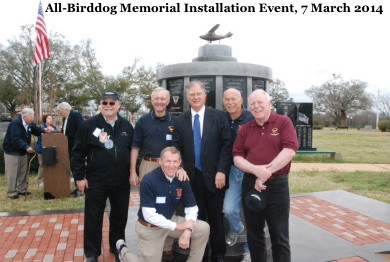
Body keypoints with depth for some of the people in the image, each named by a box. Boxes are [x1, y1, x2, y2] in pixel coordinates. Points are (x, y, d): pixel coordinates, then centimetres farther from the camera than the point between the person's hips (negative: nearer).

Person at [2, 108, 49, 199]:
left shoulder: (29, 124, 1)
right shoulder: (15, 123, -25)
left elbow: (36, 130, 12)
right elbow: (16, 139, -34)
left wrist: (43, 130, -11)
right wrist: (26, 147, -45)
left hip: (22, 152, 8)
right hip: (12, 152, -8)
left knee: (23, 172, 13)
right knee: (12, 173, -3)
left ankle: (22, 190, 23)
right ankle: (12, 192, 6)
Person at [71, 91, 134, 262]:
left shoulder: (127, 126, 4)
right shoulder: (89, 125, -5)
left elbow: (133, 151, 11)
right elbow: (78, 152, -3)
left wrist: (133, 173, 9)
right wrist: (79, 177, -6)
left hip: (122, 182, 3)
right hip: (96, 181, -3)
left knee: (120, 216, 15)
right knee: (93, 218, 8)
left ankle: (117, 247, 35)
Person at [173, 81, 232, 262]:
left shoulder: (219, 116, -1)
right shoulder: (181, 121, 6)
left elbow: (227, 145, -4)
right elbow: (177, 149, 6)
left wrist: (221, 171, -11)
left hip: (214, 177, -1)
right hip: (191, 177, 2)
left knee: (216, 218, 9)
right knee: (196, 217, 9)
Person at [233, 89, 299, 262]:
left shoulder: (283, 122, -1)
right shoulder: (245, 129, 9)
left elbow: (290, 150, -14)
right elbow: (237, 158, 3)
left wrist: (266, 174, -17)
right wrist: (256, 170, -17)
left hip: (277, 185, -3)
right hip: (250, 185, 4)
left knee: (279, 237, 6)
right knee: (254, 234, 15)